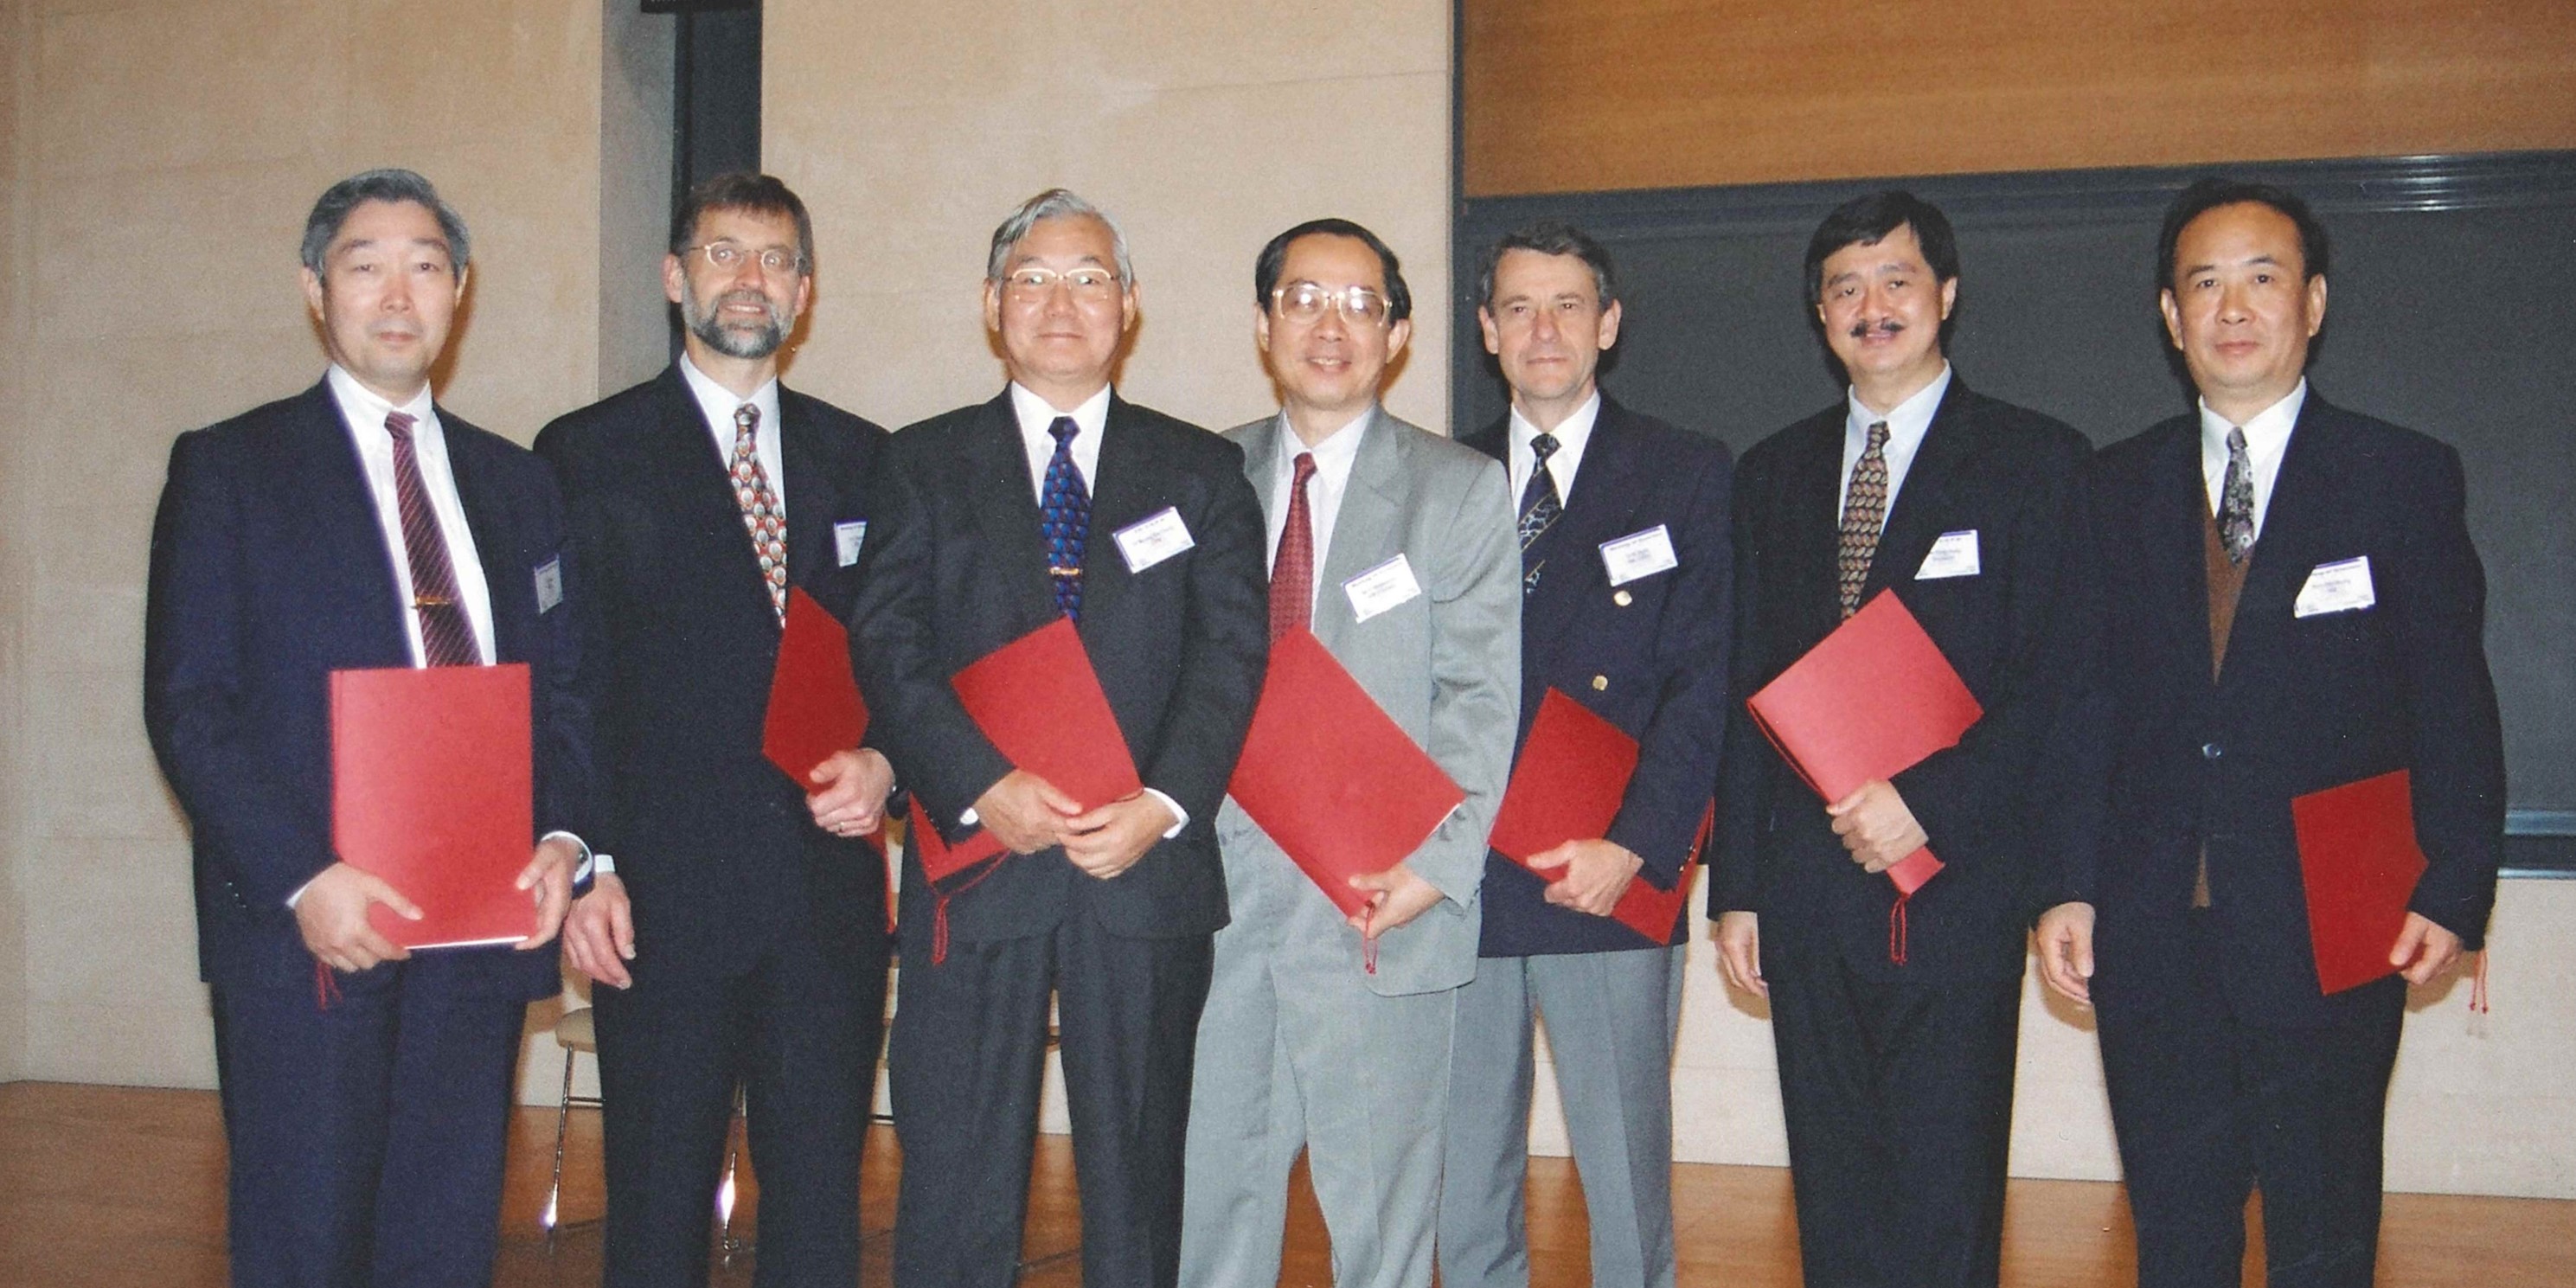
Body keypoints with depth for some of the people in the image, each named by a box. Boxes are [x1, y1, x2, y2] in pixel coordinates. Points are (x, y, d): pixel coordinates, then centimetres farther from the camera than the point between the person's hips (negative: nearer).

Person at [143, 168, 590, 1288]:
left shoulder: (517, 483, 14)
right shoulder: (227, 468, 2)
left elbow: (561, 689, 13)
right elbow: (186, 705, -5)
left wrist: (562, 837, -5)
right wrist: (302, 880, -16)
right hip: (306, 930, -3)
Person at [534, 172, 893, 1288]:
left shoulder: (860, 459, 12)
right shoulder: (588, 455, 3)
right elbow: (557, 684, 0)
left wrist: (883, 763, -5)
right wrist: (583, 870, -8)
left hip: (831, 890, 3)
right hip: (662, 899, -2)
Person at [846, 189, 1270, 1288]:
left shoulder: (1199, 470, 11)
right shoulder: (926, 464, 10)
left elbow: (1234, 649, 1)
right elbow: (887, 647, -1)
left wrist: (1163, 803, -14)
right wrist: (984, 787, -16)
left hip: (1146, 869, 1)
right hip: (977, 864, 0)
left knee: (1138, 1171, 9)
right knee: (955, 1178, 3)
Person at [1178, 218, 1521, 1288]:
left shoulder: (1461, 489, 3)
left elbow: (1479, 697, -4)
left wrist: (1436, 862, -14)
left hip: (1379, 899, -3)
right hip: (1221, 886, 3)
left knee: (1379, 1196, 6)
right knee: (1209, 1177, 10)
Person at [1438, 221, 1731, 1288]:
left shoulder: (1686, 474, 4)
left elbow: (1705, 678, -3)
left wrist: (1633, 847, -13)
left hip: (1608, 884, -3)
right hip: (1461, 884, 3)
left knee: (1627, 1185, 2)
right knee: (1462, 1190, 9)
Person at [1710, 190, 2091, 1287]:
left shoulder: (2036, 460, 2)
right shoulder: (1774, 474, 14)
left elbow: (2061, 680, -5)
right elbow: (1750, 693, 13)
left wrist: (1930, 803, -16)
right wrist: (1736, 886, 8)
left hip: (1956, 882, -4)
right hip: (1807, 892, 4)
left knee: (1943, 1198, -1)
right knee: (1833, 1193, 11)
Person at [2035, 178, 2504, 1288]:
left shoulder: (2403, 477, 3)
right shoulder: (2117, 488, 10)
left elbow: (2454, 703, 0)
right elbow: (2089, 701, 9)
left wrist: (2453, 891, -9)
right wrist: (2068, 886, 2)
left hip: (2331, 934, -2)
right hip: (2152, 934, 3)